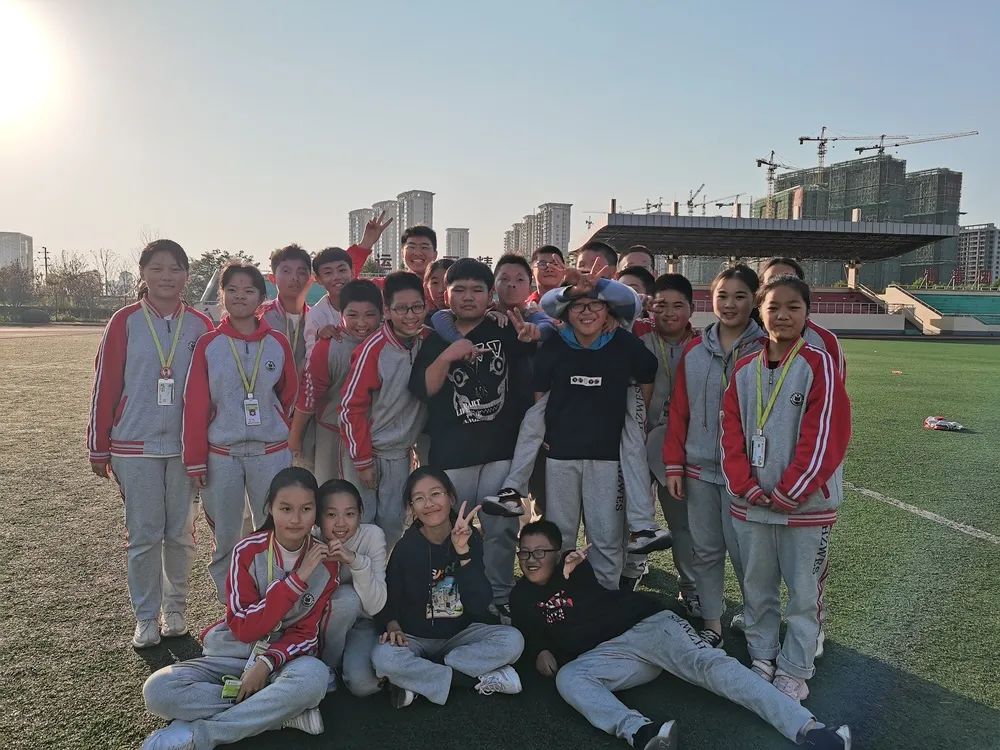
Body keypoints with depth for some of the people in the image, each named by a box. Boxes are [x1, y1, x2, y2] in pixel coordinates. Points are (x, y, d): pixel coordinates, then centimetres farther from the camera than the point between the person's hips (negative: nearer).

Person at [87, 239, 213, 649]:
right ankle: (146, 618, 19)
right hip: (135, 445, -1)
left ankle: (175, 608, 26)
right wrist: (99, 447, 1)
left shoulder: (200, 326, 3)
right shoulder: (125, 322, -2)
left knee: (180, 533, 10)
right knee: (143, 535, 5)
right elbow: (105, 385, 0)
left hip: (185, 444, 2)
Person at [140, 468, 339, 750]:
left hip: (285, 655, 0)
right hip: (233, 654, 1)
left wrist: (267, 663, -24)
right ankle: (287, 713, -22)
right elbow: (244, 628, -18)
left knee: (314, 674, -36)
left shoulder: (325, 563, -9)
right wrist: (297, 578, -26)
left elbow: (306, 633, -5)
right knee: (158, 690, -26)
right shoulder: (248, 551, -13)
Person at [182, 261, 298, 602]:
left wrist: (278, 429, 9)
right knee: (225, 538, 10)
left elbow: (290, 395, 11)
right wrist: (195, 460, -1)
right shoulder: (208, 344, 0)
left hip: (271, 454, 0)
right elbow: (195, 405, 0)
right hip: (221, 455, 0)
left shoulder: (278, 343, 1)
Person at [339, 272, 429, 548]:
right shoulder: (373, 349, -19)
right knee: (361, 520, 2)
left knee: (393, 521, 10)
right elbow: (351, 406, -15)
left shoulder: (428, 340, -6)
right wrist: (363, 460, -12)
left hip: (400, 451, 4)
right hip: (364, 449, -4)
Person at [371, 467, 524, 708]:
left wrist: (463, 552, -26)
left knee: (512, 640, -24)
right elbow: (389, 600, -1)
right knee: (383, 656, -32)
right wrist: (392, 626, -23)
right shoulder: (406, 546, -11)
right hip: (416, 638, -1)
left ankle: (418, 678, -18)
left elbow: (480, 606, -16)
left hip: (461, 634, 2)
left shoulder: (470, 538, -8)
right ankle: (477, 680, -19)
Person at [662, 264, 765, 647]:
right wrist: (673, 465, 3)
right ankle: (712, 625, 27)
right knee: (705, 550, 12)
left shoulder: (766, 349, -6)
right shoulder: (694, 350, 6)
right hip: (698, 468, 4)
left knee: (742, 549, 3)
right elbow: (678, 410, 6)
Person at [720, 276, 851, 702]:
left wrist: (788, 493, -12)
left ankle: (794, 671, 24)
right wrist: (747, 488, -7)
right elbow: (732, 434, 4)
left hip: (806, 505, -4)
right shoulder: (744, 371, 5)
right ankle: (762, 658, 32)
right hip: (751, 503, 4)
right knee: (756, 589, 15)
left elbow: (825, 437, -13)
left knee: (803, 592, 8)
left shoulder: (818, 366, -8)